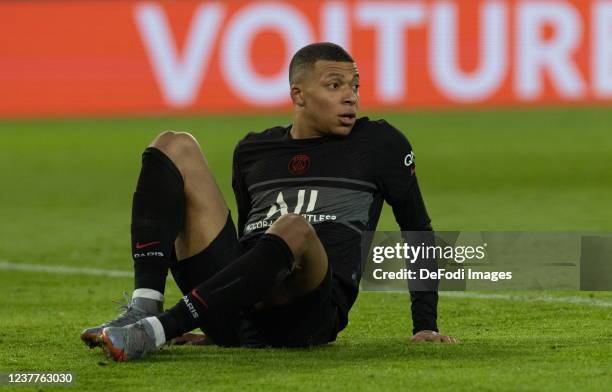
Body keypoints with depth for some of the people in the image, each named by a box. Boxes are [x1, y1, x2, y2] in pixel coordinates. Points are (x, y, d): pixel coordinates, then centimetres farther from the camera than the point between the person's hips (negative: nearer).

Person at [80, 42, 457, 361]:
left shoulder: (378, 144, 12)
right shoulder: (253, 151, 21)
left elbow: (418, 231, 16)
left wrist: (426, 327, 10)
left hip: (308, 316, -4)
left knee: (294, 228, -39)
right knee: (175, 147, -2)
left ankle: (157, 330, -42)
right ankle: (144, 307, -22)